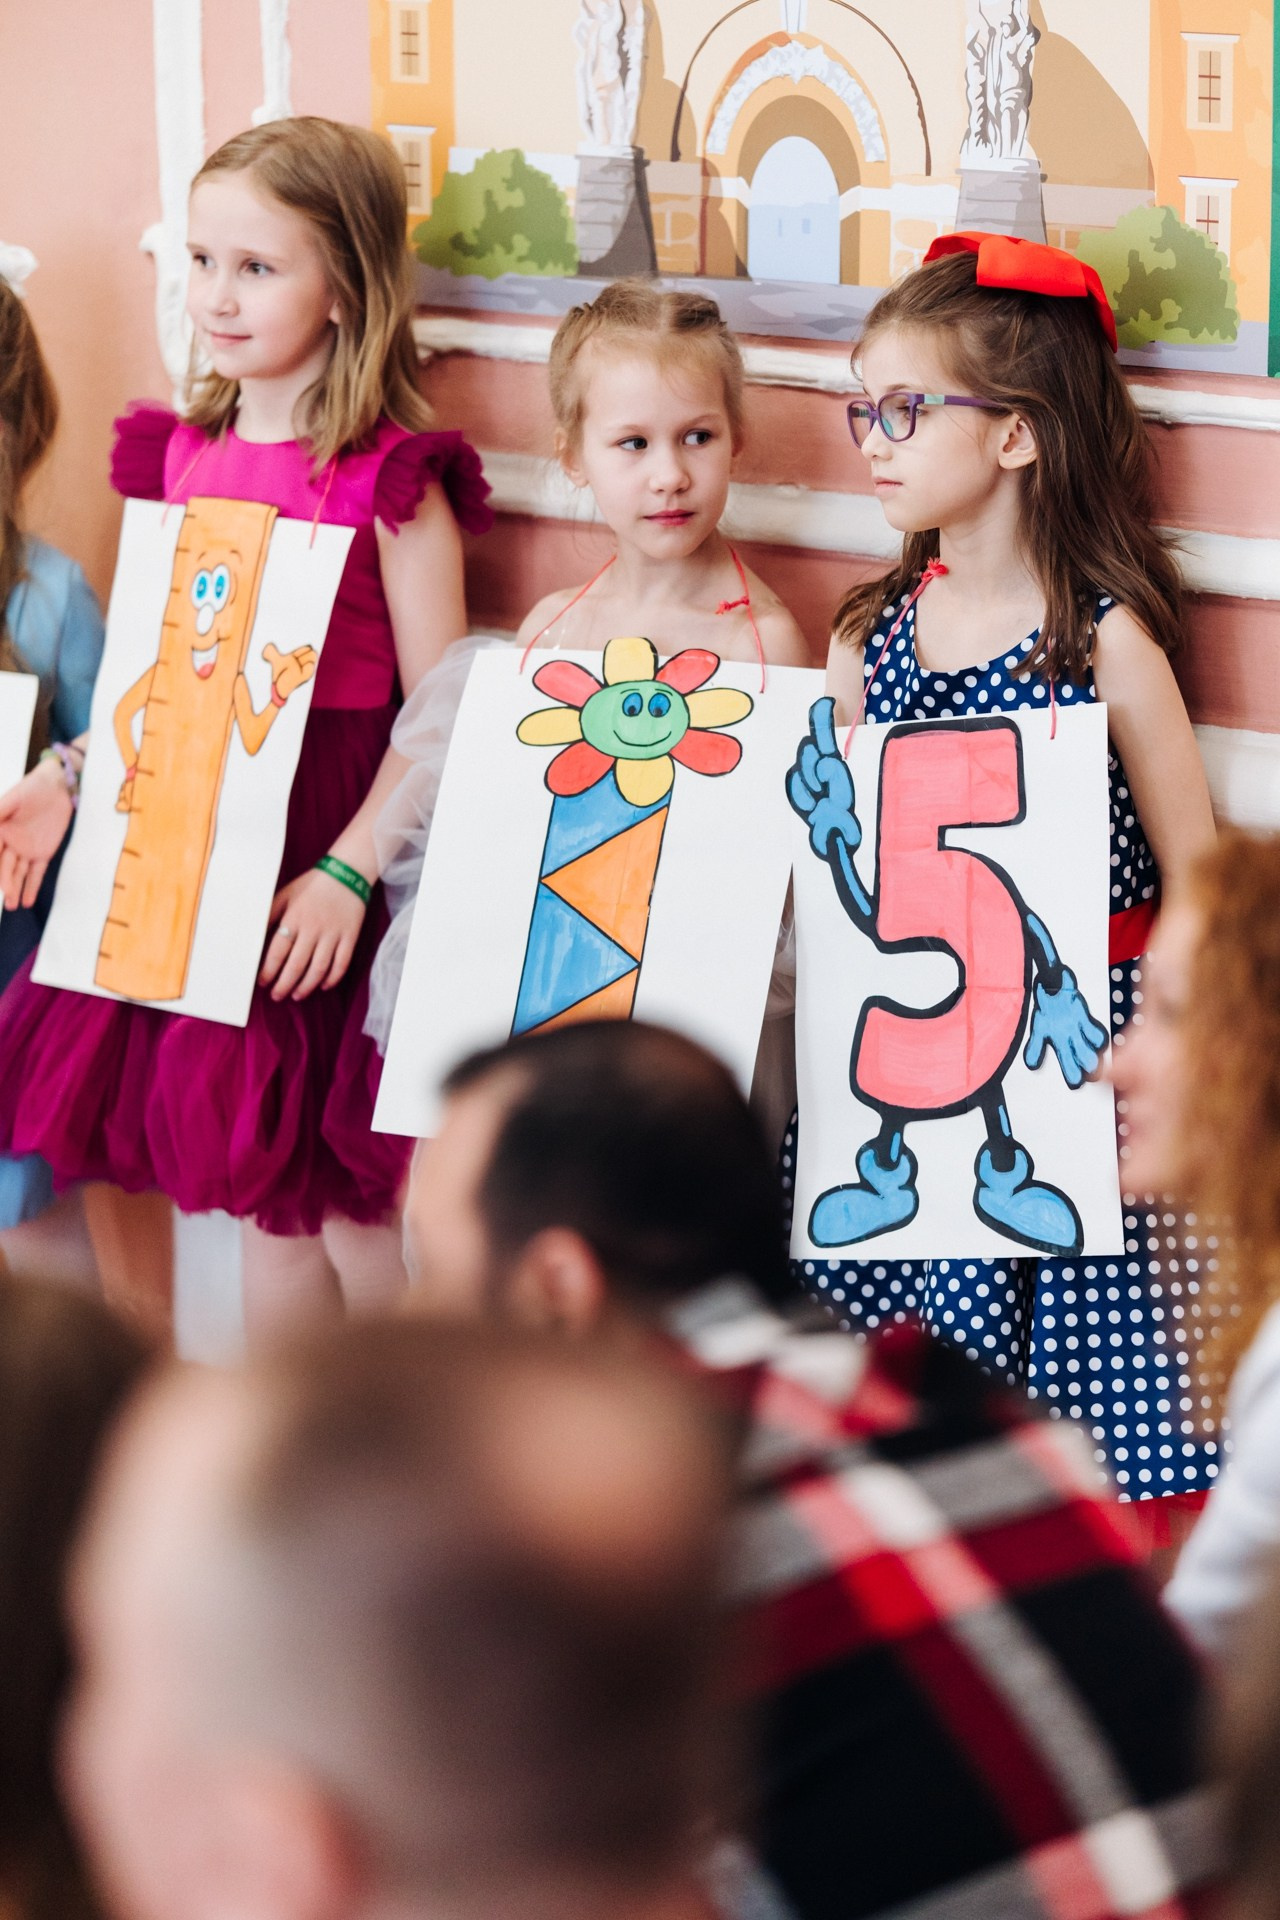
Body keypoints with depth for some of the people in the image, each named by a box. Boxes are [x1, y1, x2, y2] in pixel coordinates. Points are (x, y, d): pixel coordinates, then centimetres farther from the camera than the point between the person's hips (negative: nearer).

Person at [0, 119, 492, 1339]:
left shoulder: (390, 479, -11)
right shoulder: (183, 457, 8)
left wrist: (347, 873, -19)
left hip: (327, 849, -6)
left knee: (348, 1204, 0)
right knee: (263, 1202, 13)